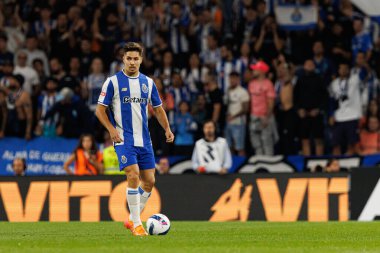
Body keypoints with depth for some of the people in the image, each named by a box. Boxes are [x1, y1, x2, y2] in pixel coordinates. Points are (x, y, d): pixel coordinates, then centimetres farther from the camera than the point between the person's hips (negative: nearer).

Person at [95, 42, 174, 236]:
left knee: (149, 181, 4)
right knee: (133, 176, -19)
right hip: (124, 139, -5)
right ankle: (136, 224, -12)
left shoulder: (148, 82, 10)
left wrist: (167, 129, 5)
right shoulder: (113, 81, -3)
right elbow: (100, 110, -2)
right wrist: (111, 129, -16)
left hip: (144, 140, 5)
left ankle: (132, 220, 21)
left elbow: (158, 108, 19)